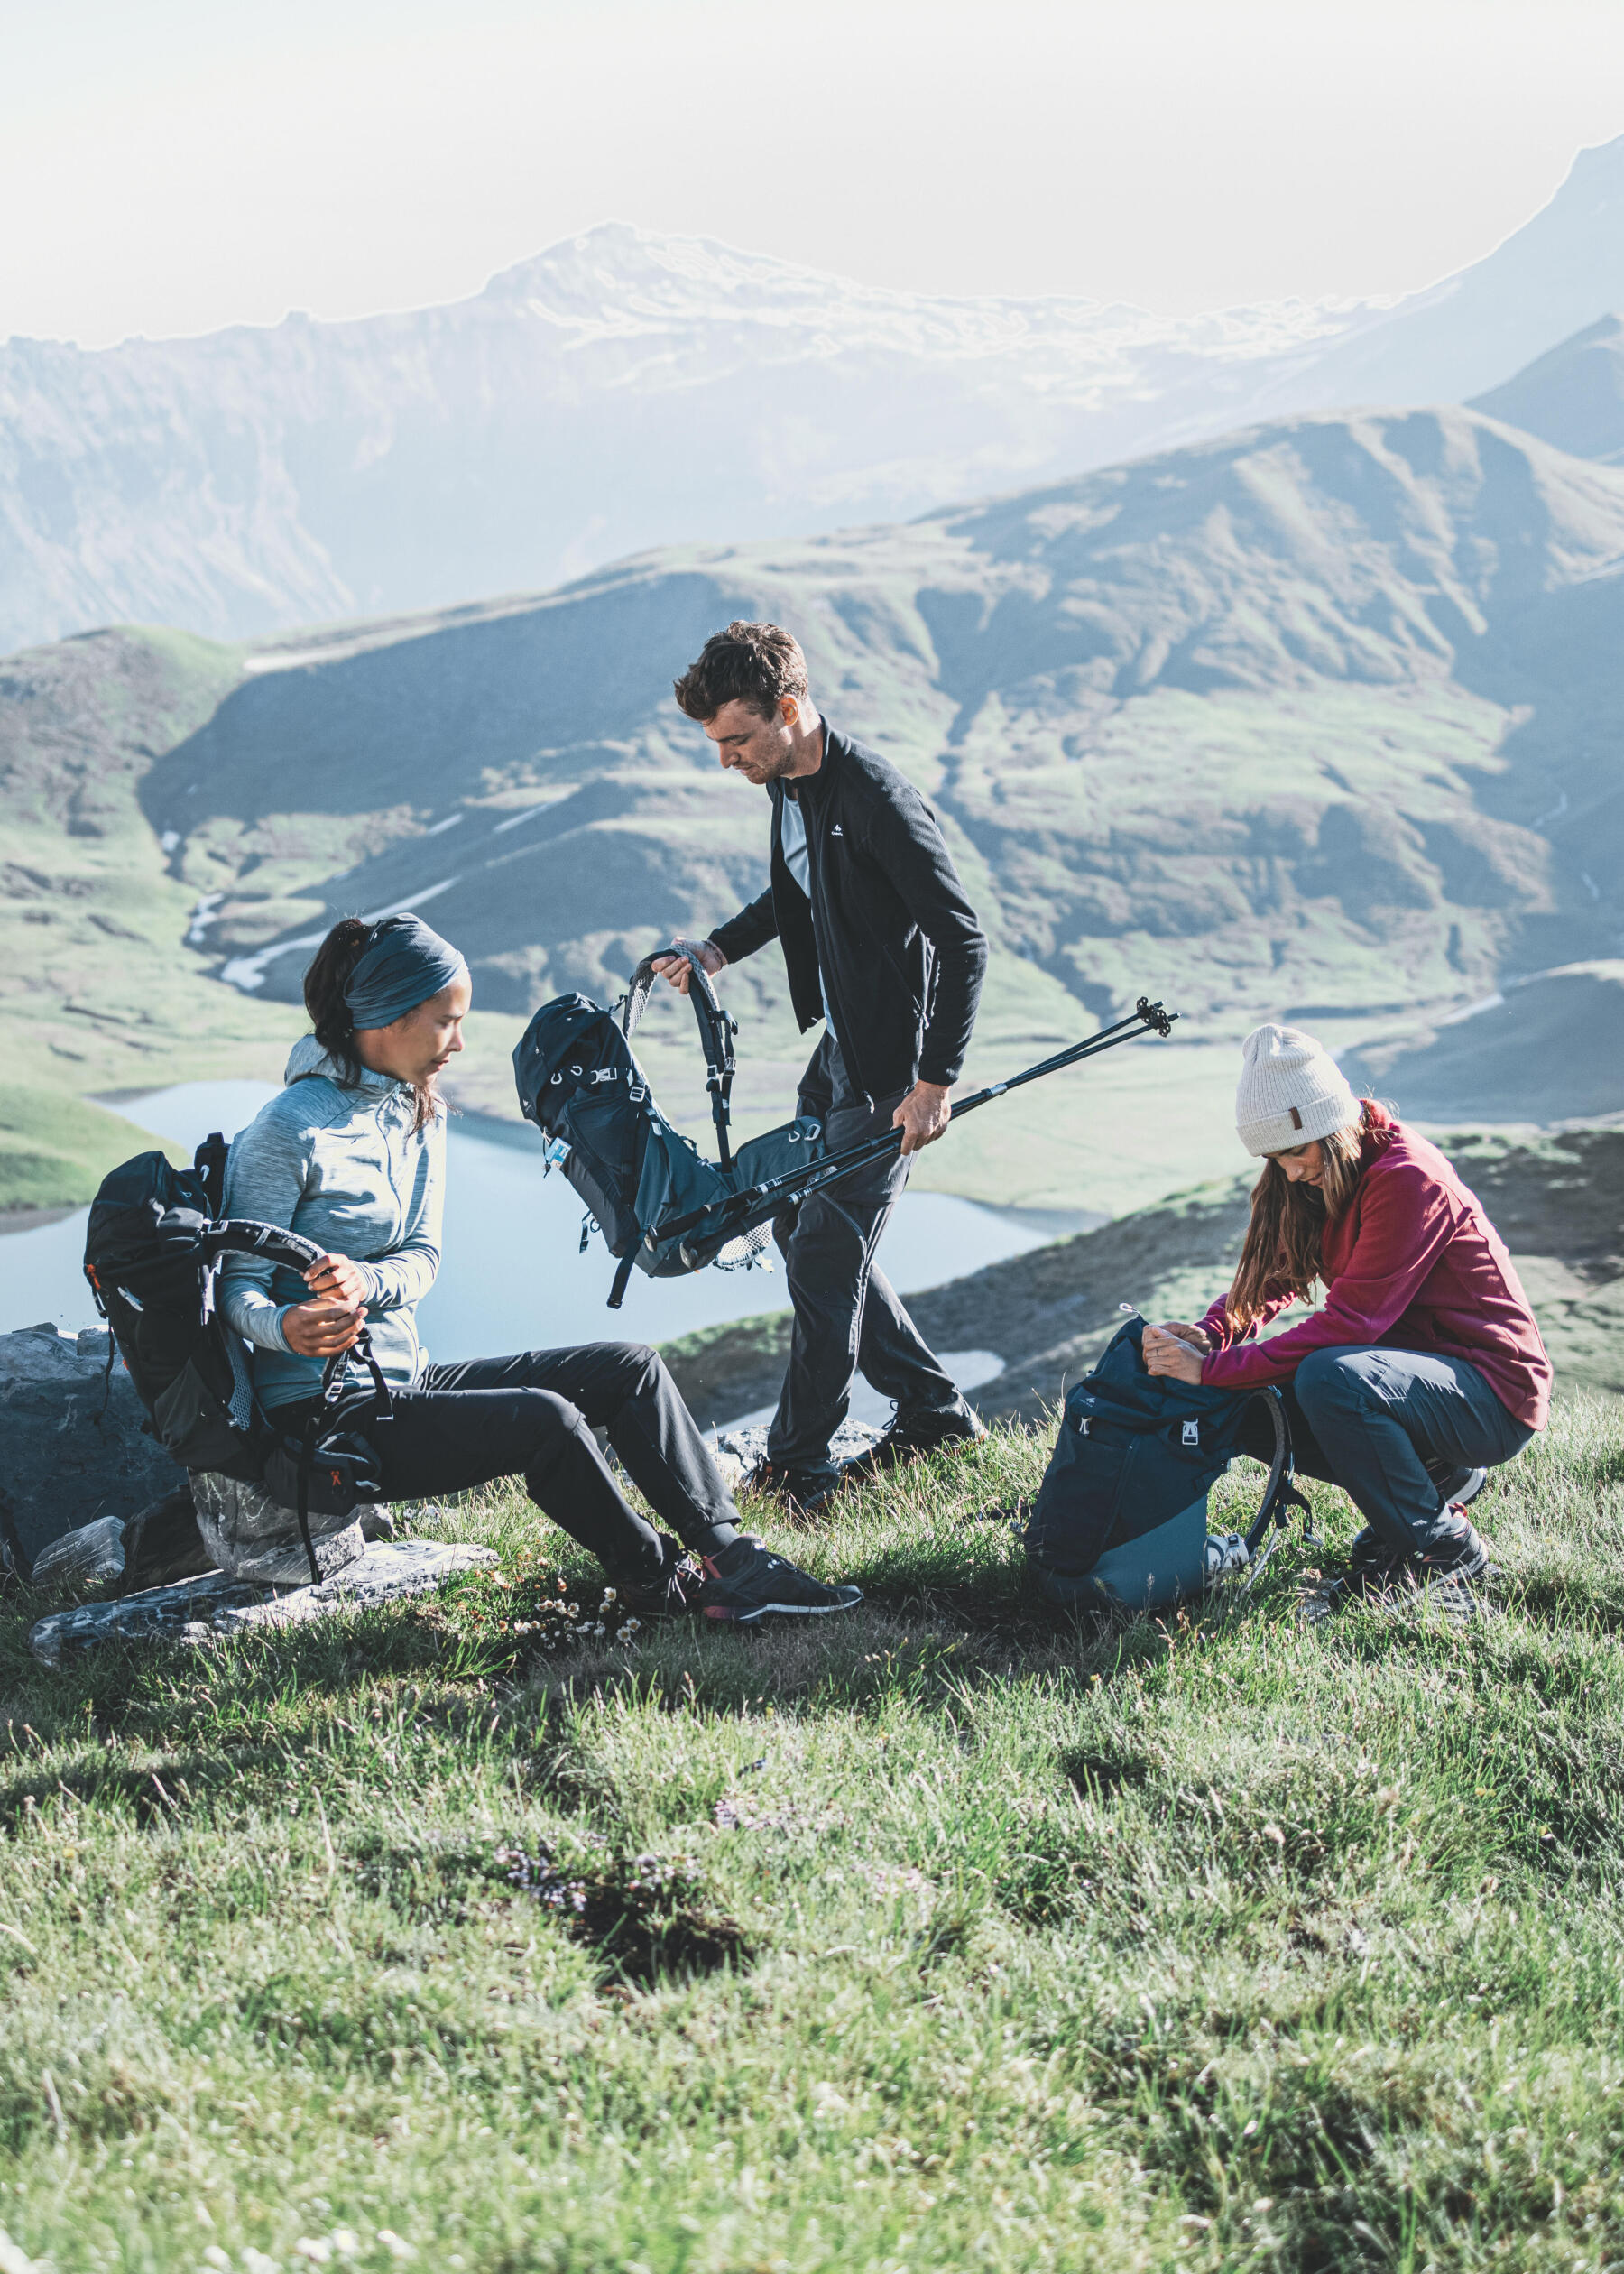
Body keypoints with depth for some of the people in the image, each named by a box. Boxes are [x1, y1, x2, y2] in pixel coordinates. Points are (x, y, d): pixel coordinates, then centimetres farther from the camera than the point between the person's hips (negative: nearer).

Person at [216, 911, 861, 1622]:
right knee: (544, 1421, -28)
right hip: (321, 1416, -9)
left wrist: (364, 1282, -21)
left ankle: (728, 1554, -8)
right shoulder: (288, 1131, -15)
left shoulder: (420, 1116, 10)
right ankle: (661, 1590, -10)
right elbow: (240, 1286, -14)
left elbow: (422, 1258, 4)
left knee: (627, 1366, -2)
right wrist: (287, 1327, -38)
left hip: (404, 1382, 9)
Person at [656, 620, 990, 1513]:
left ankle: (796, 1471, 6)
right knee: (801, 1229, 16)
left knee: (825, 1257, -6)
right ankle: (934, 1413, 26)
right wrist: (717, 949, 8)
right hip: (837, 1049, 10)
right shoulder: (787, 783, 3)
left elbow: (963, 938, -24)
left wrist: (936, 1082, -25)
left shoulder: (877, 801, -25)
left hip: (891, 1069, -10)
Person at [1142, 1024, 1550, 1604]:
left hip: (1494, 1393, -9)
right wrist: (1207, 1336, -18)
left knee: (1326, 1378, -34)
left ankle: (1446, 1550, -14)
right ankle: (1437, 1478, 9)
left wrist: (1213, 1368, -29)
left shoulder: (1407, 1179, -24)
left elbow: (1349, 1322, -28)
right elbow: (1273, 1275, 3)